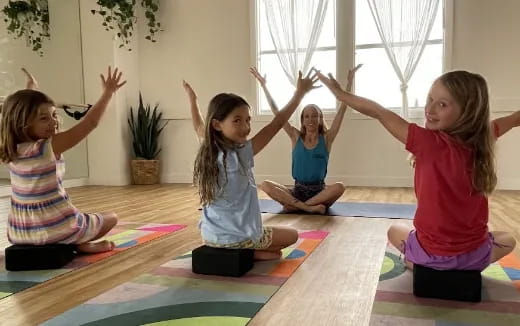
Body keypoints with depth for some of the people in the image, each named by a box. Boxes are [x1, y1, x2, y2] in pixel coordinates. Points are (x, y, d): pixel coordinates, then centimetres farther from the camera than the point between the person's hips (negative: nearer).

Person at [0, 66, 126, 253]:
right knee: (111, 218, 18)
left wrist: (31, 87, 32)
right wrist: (108, 92, -10)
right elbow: (91, 122, -18)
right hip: (54, 229, -6)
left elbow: (21, 109, 20)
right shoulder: (48, 147, -20)